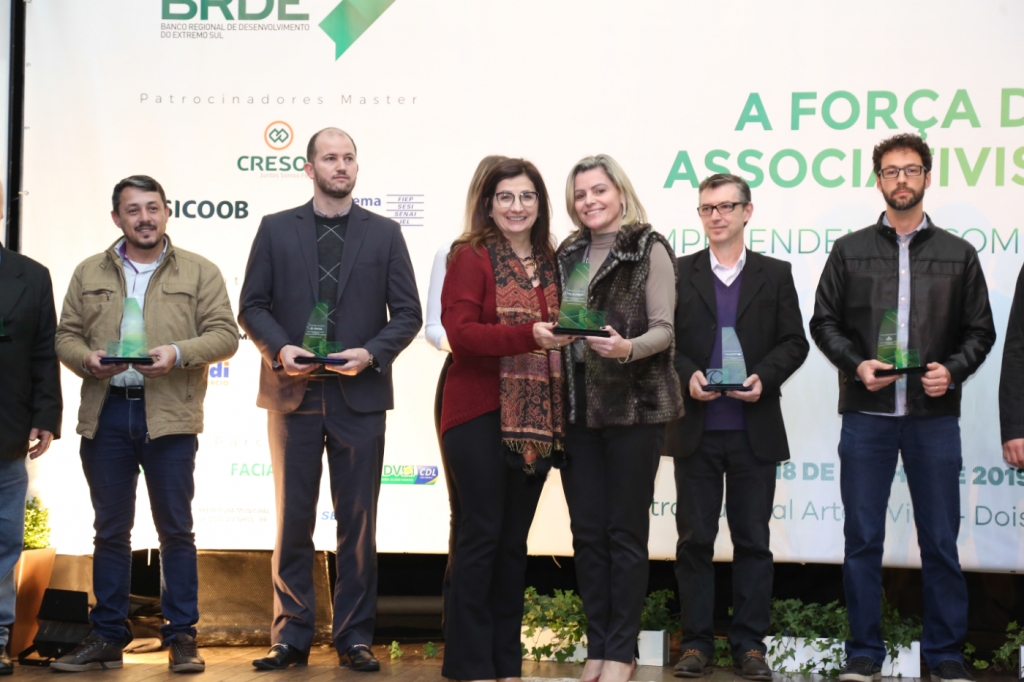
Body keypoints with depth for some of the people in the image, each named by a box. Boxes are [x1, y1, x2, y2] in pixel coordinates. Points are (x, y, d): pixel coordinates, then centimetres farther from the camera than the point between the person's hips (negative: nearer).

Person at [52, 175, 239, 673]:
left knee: (175, 530, 1)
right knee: (110, 530, 8)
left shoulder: (199, 272, 6)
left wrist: (178, 353, -16)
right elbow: (66, 334, 12)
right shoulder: (89, 273, 14)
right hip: (105, 415, 3)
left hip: (169, 417, -2)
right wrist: (85, 358, -9)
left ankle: (181, 637, 8)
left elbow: (224, 335, 0)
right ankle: (106, 638, 15)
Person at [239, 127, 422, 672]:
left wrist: (372, 353, -11)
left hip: (360, 394, 0)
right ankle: (290, 637, 12)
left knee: (358, 523, 3)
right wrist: (278, 350, -11)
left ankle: (354, 638, 11)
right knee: (292, 520, 4)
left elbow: (407, 312, 5)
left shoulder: (385, 234, 9)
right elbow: (252, 306, 6)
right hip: (294, 394, 0)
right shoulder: (276, 229, 8)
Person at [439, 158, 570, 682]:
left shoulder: (550, 261, 14)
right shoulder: (471, 256, -4)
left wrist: (567, 338, 1)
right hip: (481, 415, -5)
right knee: (481, 536, -3)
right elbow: (460, 332, -15)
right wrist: (528, 336, -25)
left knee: (515, 541, 10)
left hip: (537, 418, 6)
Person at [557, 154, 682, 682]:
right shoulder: (569, 254, 14)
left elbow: (663, 330, -10)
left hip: (633, 405, -5)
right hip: (577, 405, 5)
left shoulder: (648, 248, -4)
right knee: (586, 530, 8)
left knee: (625, 531, 0)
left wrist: (627, 348, -27)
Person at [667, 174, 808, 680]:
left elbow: (794, 343, 4)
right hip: (696, 428, 0)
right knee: (694, 539, 5)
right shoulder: (678, 273, 6)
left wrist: (764, 377, -13)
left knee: (753, 541, 5)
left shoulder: (775, 274, 7)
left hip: (755, 429, 0)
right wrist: (687, 375, -14)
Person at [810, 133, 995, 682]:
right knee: (863, 539, 4)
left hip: (934, 416, 0)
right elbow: (823, 321, 7)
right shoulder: (850, 251, 8)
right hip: (866, 415, 0)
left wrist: (952, 370, -9)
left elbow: (980, 331, 9)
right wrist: (857, 364, -9)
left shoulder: (958, 255, 9)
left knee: (940, 542, 4)